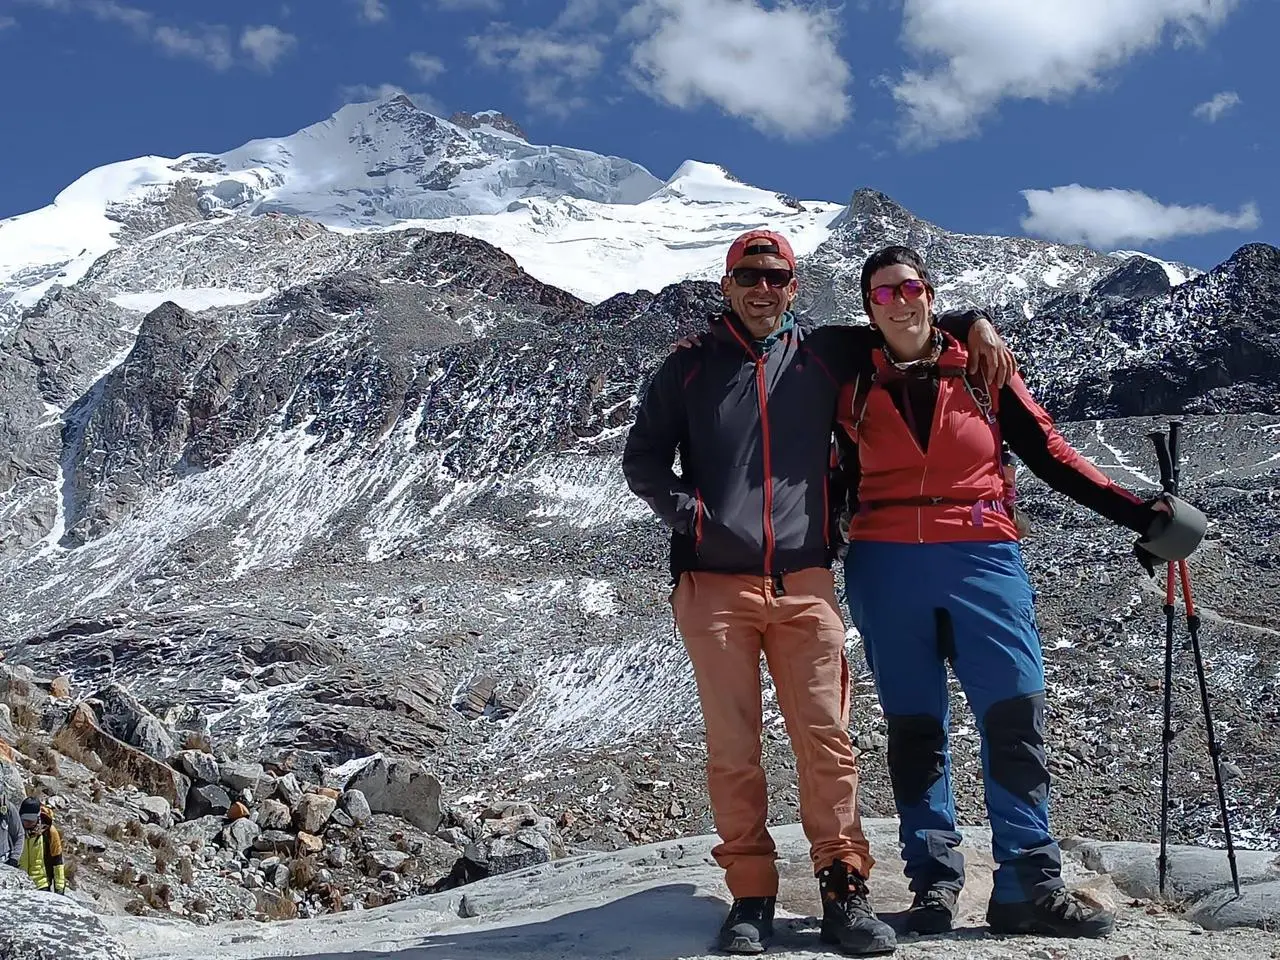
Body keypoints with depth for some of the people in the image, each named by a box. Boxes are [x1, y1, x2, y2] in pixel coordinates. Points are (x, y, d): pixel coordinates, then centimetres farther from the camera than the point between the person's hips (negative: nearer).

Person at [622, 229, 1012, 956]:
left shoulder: (823, 355, 12)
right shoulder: (689, 369, 10)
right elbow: (643, 459, 12)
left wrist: (972, 323, 10)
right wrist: (687, 512, -3)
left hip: (805, 583, 1)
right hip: (715, 586, 0)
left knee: (827, 738, -3)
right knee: (733, 748, 1)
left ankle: (845, 888, 6)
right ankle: (751, 896, 10)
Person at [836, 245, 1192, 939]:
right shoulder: (856, 388, 9)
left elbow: (1050, 454, 7)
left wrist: (1137, 513, 1)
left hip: (981, 558, -1)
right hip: (885, 567, 1)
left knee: (1015, 715, -9)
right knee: (913, 727, 3)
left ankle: (1029, 886, -4)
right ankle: (933, 884, 9)